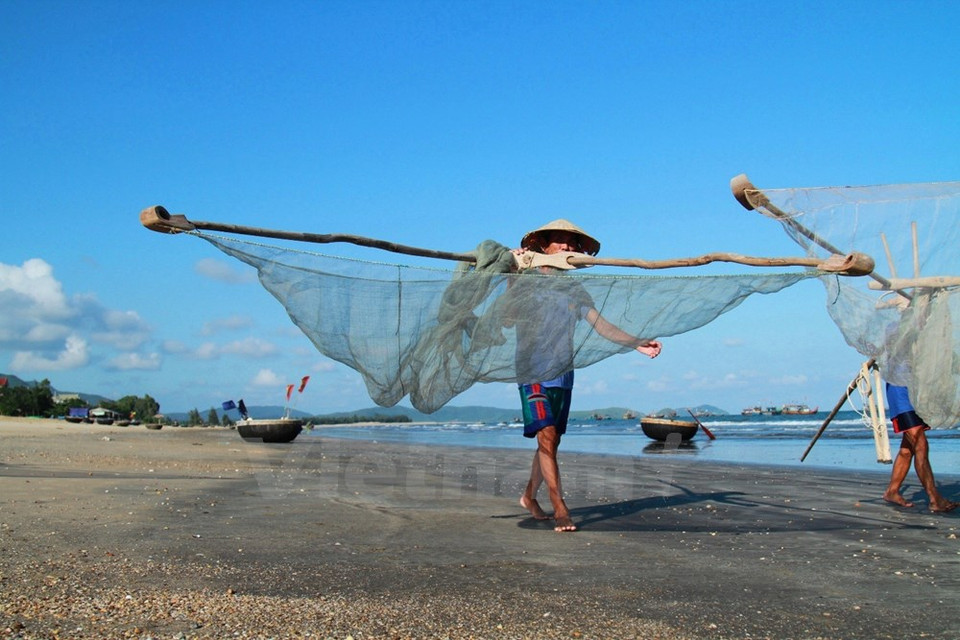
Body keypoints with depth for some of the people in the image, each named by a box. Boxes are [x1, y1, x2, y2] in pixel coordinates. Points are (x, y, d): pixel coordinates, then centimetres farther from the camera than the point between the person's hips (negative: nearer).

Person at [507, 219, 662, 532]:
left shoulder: (574, 289, 12)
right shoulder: (526, 282, -1)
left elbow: (601, 324, 2)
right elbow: (508, 319, -14)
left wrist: (637, 343, -10)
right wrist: (512, 276, -21)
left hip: (563, 373, 5)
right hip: (532, 370, -5)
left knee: (552, 441, 11)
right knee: (546, 436, -15)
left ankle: (529, 496, 29)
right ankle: (560, 509, -14)